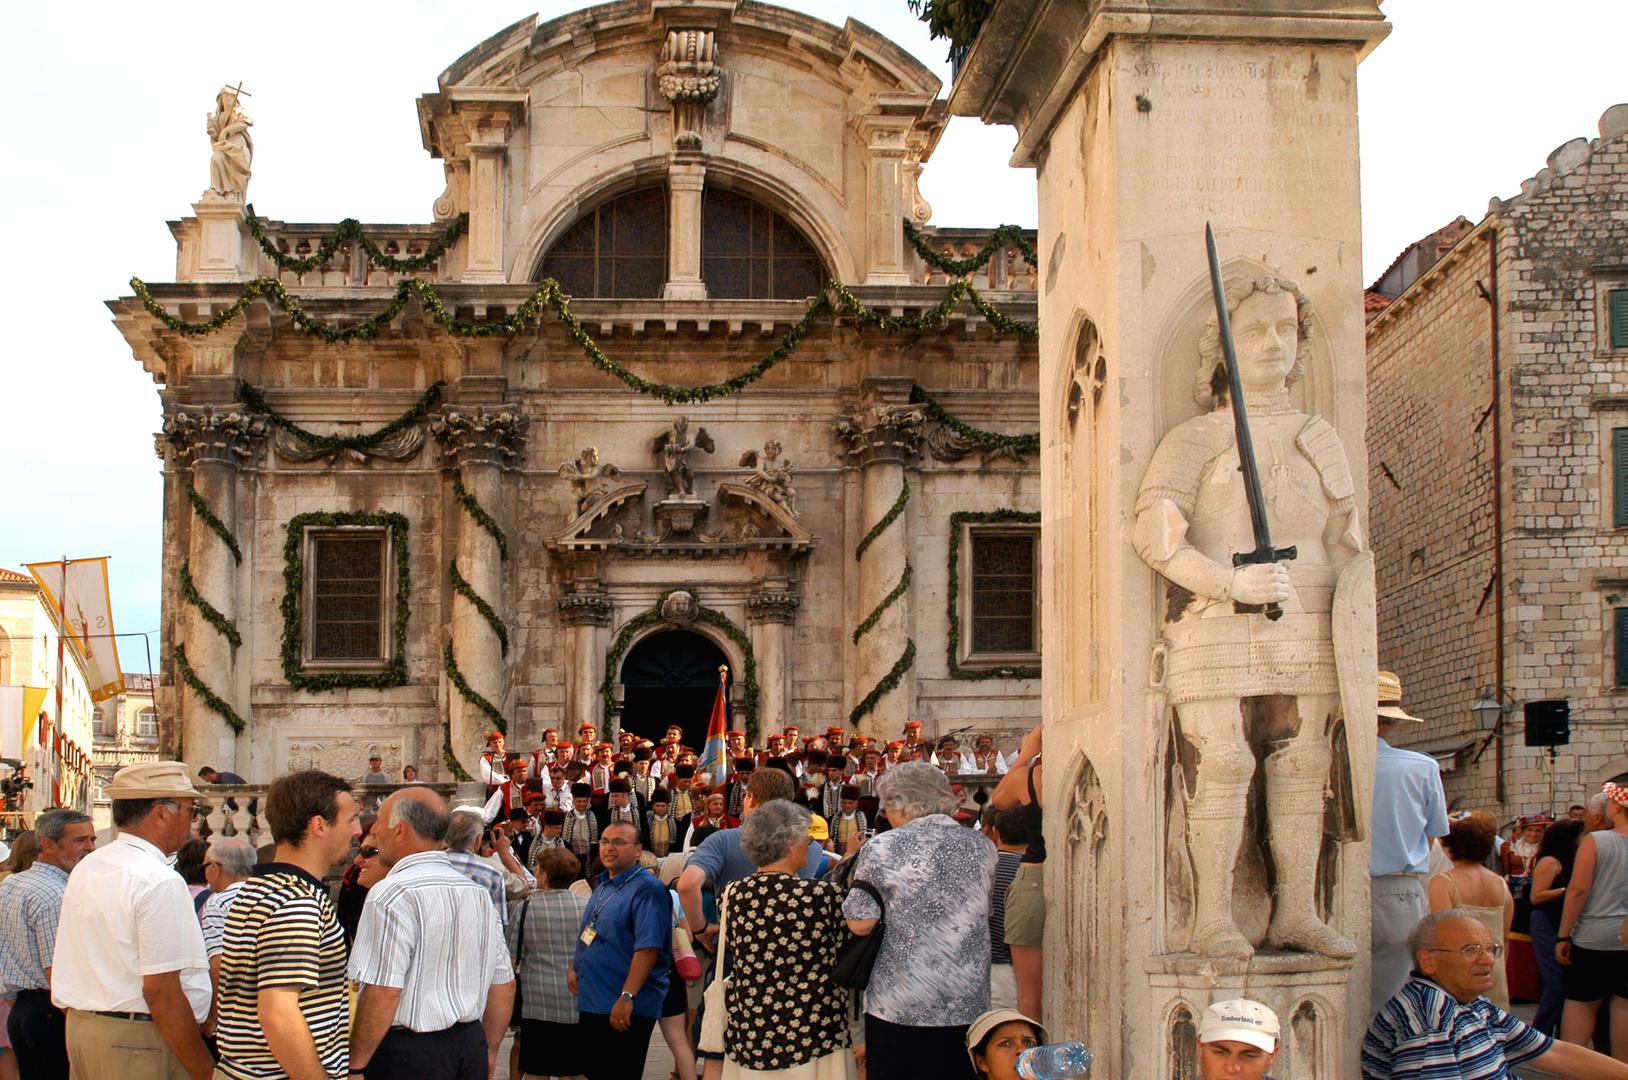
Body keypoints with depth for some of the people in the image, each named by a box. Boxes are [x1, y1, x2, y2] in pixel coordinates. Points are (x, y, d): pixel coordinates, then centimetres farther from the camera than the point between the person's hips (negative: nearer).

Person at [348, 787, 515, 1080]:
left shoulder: (393, 894, -14)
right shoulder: (477, 892, 9)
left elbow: (384, 992, -21)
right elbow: (504, 984, 12)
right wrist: (488, 1051, 23)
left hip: (407, 1055, -7)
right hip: (470, 1047, 7)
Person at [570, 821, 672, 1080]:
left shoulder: (646, 889, -15)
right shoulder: (602, 886, 14)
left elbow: (648, 948, -23)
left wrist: (627, 997, -27)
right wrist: (574, 969, 8)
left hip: (627, 1010, -9)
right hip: (591, 1005, 9)